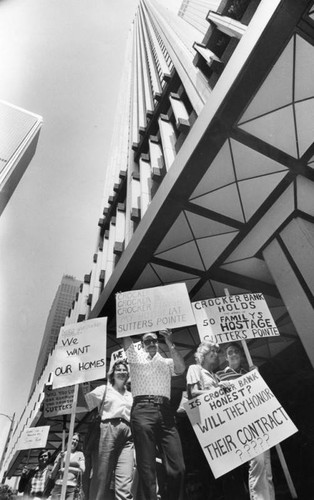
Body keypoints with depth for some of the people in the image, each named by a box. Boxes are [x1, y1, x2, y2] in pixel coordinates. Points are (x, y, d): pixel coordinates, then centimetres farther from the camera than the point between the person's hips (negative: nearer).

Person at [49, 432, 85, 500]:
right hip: (59, 486, 1)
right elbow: (53, 475, 10)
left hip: (72, 487, -1)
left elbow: (82, 469, 1)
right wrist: (59, 459, -2)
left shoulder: (80, 454, 12)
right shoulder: (61, 454, 13)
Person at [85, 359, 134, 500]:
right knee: (101, 479, -4)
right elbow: (85, 402, 6)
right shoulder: (104, 389, 14)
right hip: (108, 430, -2)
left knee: (125, 484, -11)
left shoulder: (131, 396, 24)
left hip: (127, 435, 3)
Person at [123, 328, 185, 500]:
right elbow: (126, 337, 8)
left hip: (165, 411, 3)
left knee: (177, 466, -3)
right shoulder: (135, 356, 18)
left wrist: (170, 343, -4)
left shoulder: (167, 362, 25)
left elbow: (181, 368, 5)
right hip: (142, 409, -2)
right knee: (146, 466, -4)